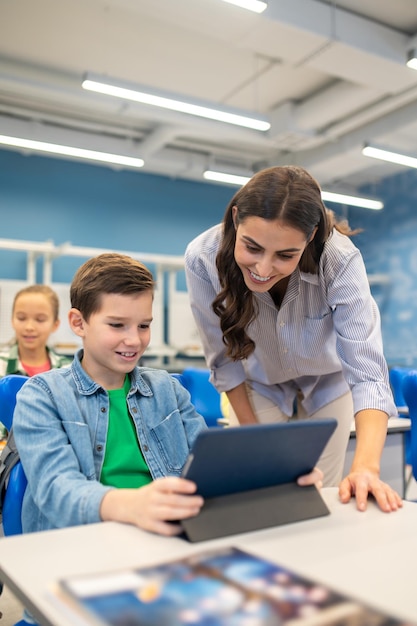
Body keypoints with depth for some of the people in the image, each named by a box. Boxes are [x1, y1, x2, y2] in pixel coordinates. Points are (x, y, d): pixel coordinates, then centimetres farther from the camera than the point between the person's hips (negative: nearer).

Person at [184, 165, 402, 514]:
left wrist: (366, 468, -50)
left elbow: (367, 371, -37)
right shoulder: (203, 258, -31)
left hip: (327, 385, 0)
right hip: (258, 387, 1)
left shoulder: (340, 260, -35)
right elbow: (225, 359, -18)